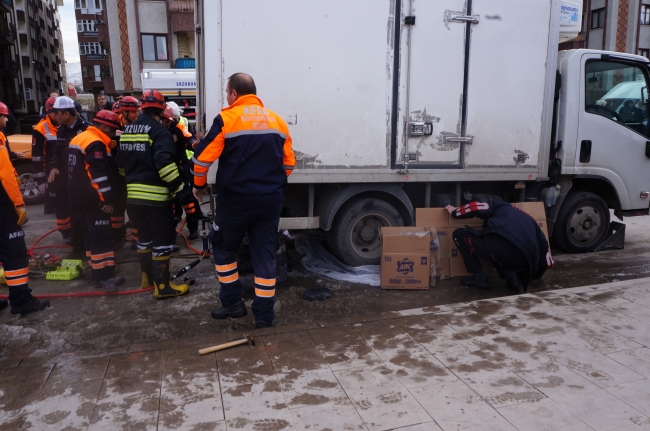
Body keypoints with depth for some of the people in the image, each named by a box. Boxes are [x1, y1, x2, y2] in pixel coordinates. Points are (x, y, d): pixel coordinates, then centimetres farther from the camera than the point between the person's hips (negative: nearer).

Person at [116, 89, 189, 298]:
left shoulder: (127, 130, 12)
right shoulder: (159, 130, -11)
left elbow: (121, 163, 18)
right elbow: (164, 164, -23)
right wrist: (180, 188, -18)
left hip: (133, 195, 8)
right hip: (155, 196, -8)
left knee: (144, 236, 20)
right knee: (163, 240, -1)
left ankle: (148, 277, 32)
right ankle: (162, 286, 2)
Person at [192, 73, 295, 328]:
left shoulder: (227, 119, -5)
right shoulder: (276, 121, 9)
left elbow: (203, 156, -7)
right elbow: (289, 163, 12)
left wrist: (199, 185, 9)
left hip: (236, 198, -4)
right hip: (270, 200, 4)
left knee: (224, 248, 17)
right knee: (265, 254, 9)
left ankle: (232, 303, 20)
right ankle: (264, 314, 13)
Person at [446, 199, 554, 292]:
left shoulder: (500, 207, 28)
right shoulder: (530, 221, 37)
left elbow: (476, 207, 5)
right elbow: (547, 262, 37)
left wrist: (454, 212, 24)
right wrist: (535, 274, 56)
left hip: (500, 248, -6)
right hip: (522, 263, 6)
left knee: (460, 234, 18)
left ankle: (479, 278, 12)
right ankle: (512, 276, 13)